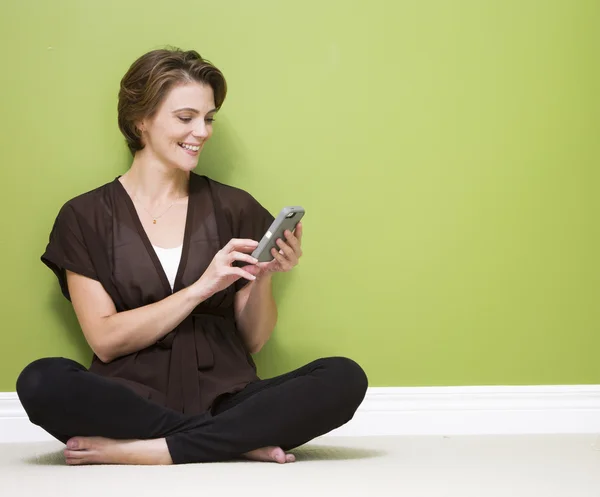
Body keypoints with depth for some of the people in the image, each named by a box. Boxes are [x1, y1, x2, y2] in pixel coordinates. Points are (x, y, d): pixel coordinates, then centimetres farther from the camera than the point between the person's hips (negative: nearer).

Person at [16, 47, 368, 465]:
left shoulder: (235, 208, 11)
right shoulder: (85, 217, 6)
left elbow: (253, 341, 12)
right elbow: (105, 340, -4)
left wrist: (263, 279, -8)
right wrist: (200, 288, -13)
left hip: (225, 397, 2)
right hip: (133, 404, -2)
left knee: (345, 378, -25)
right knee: (41, 381, -34)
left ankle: (143, 451, -23)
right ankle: (242, 441, -21)